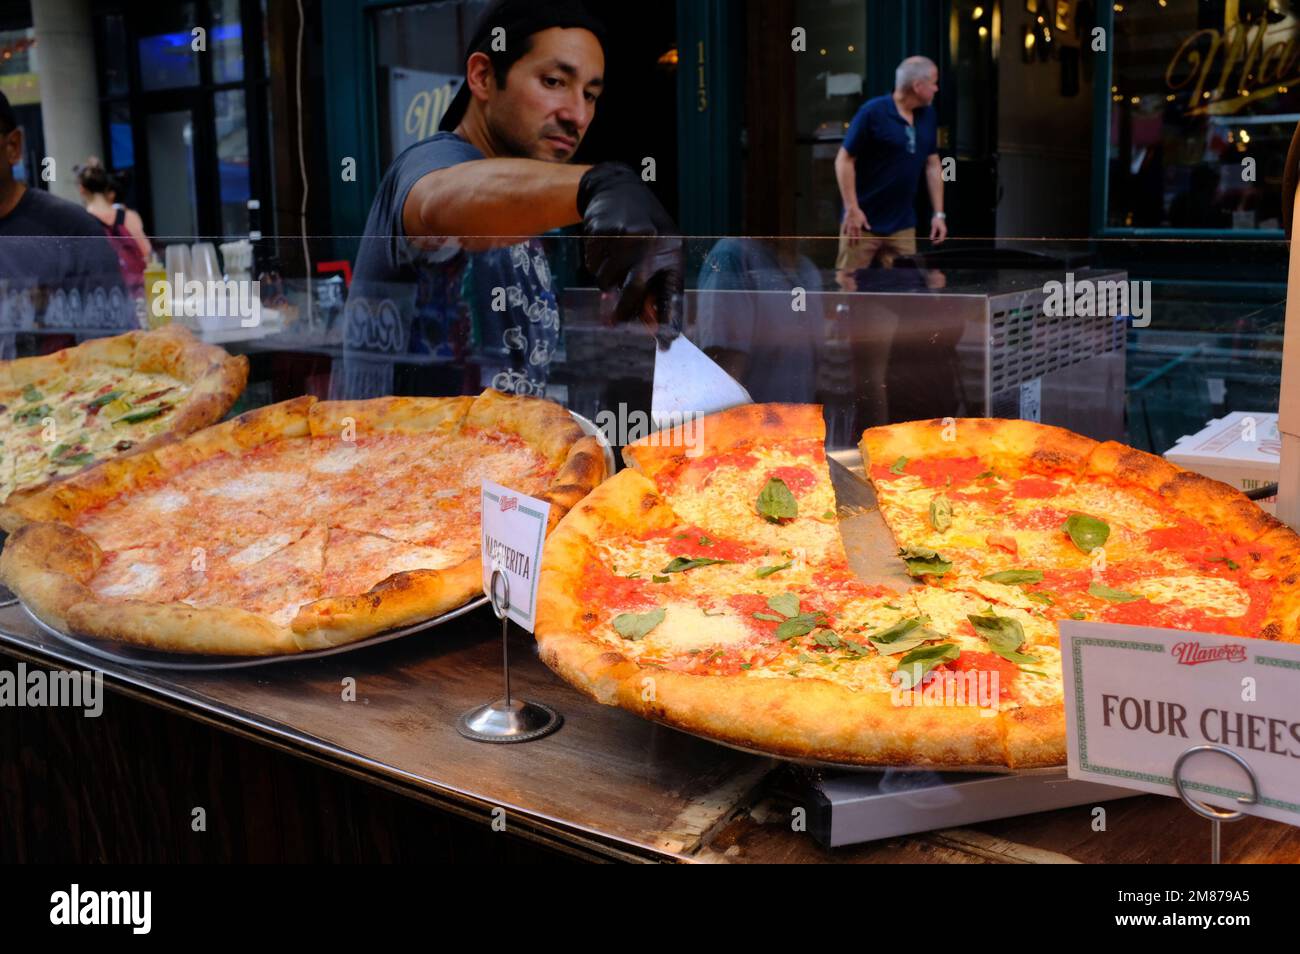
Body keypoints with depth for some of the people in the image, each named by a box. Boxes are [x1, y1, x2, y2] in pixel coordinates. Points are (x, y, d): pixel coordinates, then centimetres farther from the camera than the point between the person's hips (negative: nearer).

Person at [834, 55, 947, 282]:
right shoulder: (873, 112, -12)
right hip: (865, 221, -6)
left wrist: (939, 214, 9)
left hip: (903, 225, 6)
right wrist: (852, 209, -16)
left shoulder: (927, 115, 8)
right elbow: (844, 160, -10)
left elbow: (933, 164, 14)